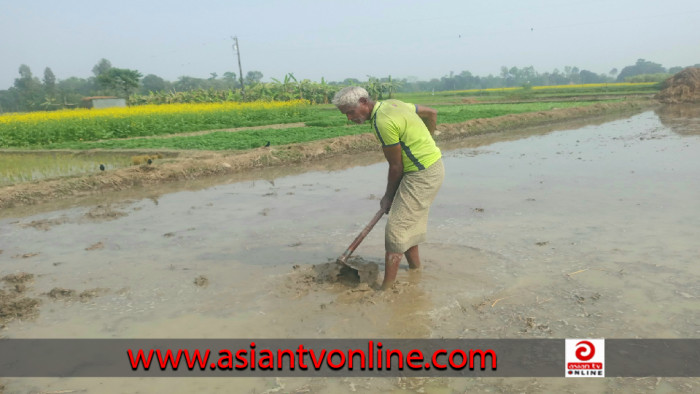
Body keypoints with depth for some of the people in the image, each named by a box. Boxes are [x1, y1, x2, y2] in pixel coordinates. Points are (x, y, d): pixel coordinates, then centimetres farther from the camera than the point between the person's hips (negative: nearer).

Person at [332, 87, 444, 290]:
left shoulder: (383, 123, -22)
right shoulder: (393, 104, 7)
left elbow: (396, 166, -15)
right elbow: (432, 113, 17)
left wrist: (388, 196, -1)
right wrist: (424, 143, 22)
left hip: (423, 175, -10)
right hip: (431, 165, 10)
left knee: (397, 225, -8)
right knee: (410, 220, 21)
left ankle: (387, 286, -4)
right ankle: (414, 266, 38)